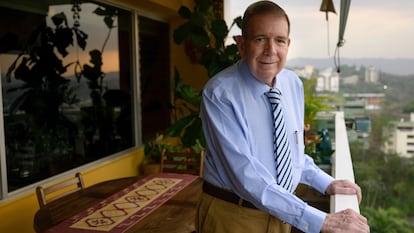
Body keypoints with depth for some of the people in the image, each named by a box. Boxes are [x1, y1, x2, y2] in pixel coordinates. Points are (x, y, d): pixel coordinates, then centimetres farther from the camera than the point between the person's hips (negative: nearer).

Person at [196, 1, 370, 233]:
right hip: (231, 214, -5)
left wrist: (326, 183, -2)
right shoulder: (219, 94, -22)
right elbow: (247, 178, -29)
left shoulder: (294, 84, -3)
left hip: (281, 212, 6)